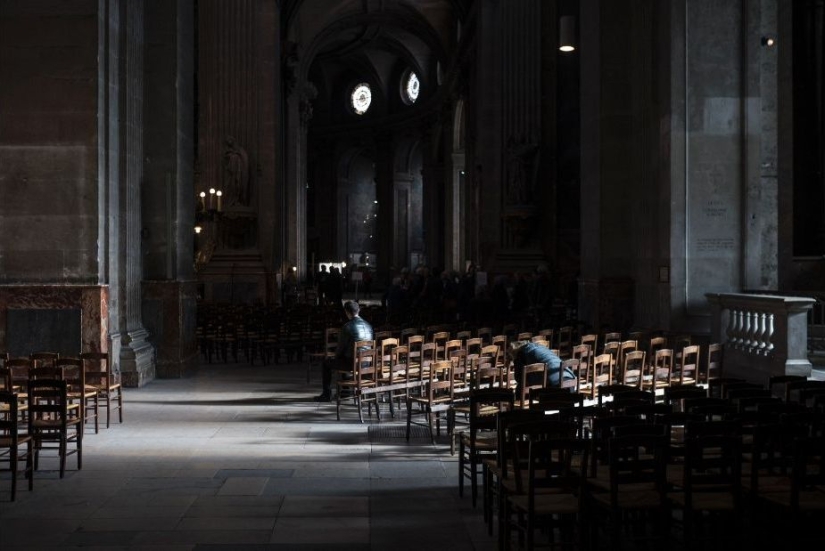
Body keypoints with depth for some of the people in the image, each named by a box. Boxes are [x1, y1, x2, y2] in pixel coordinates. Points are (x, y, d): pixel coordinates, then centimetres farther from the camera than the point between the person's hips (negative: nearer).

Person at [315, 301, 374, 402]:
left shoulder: (347, 327, -16)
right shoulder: (368, 325, 4)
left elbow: (340, 347, -9)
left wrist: (336, 356, 14)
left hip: (352, 363, -7)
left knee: (327, 364, 16)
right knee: (343, 360, 36)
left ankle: (327, 394, 20)